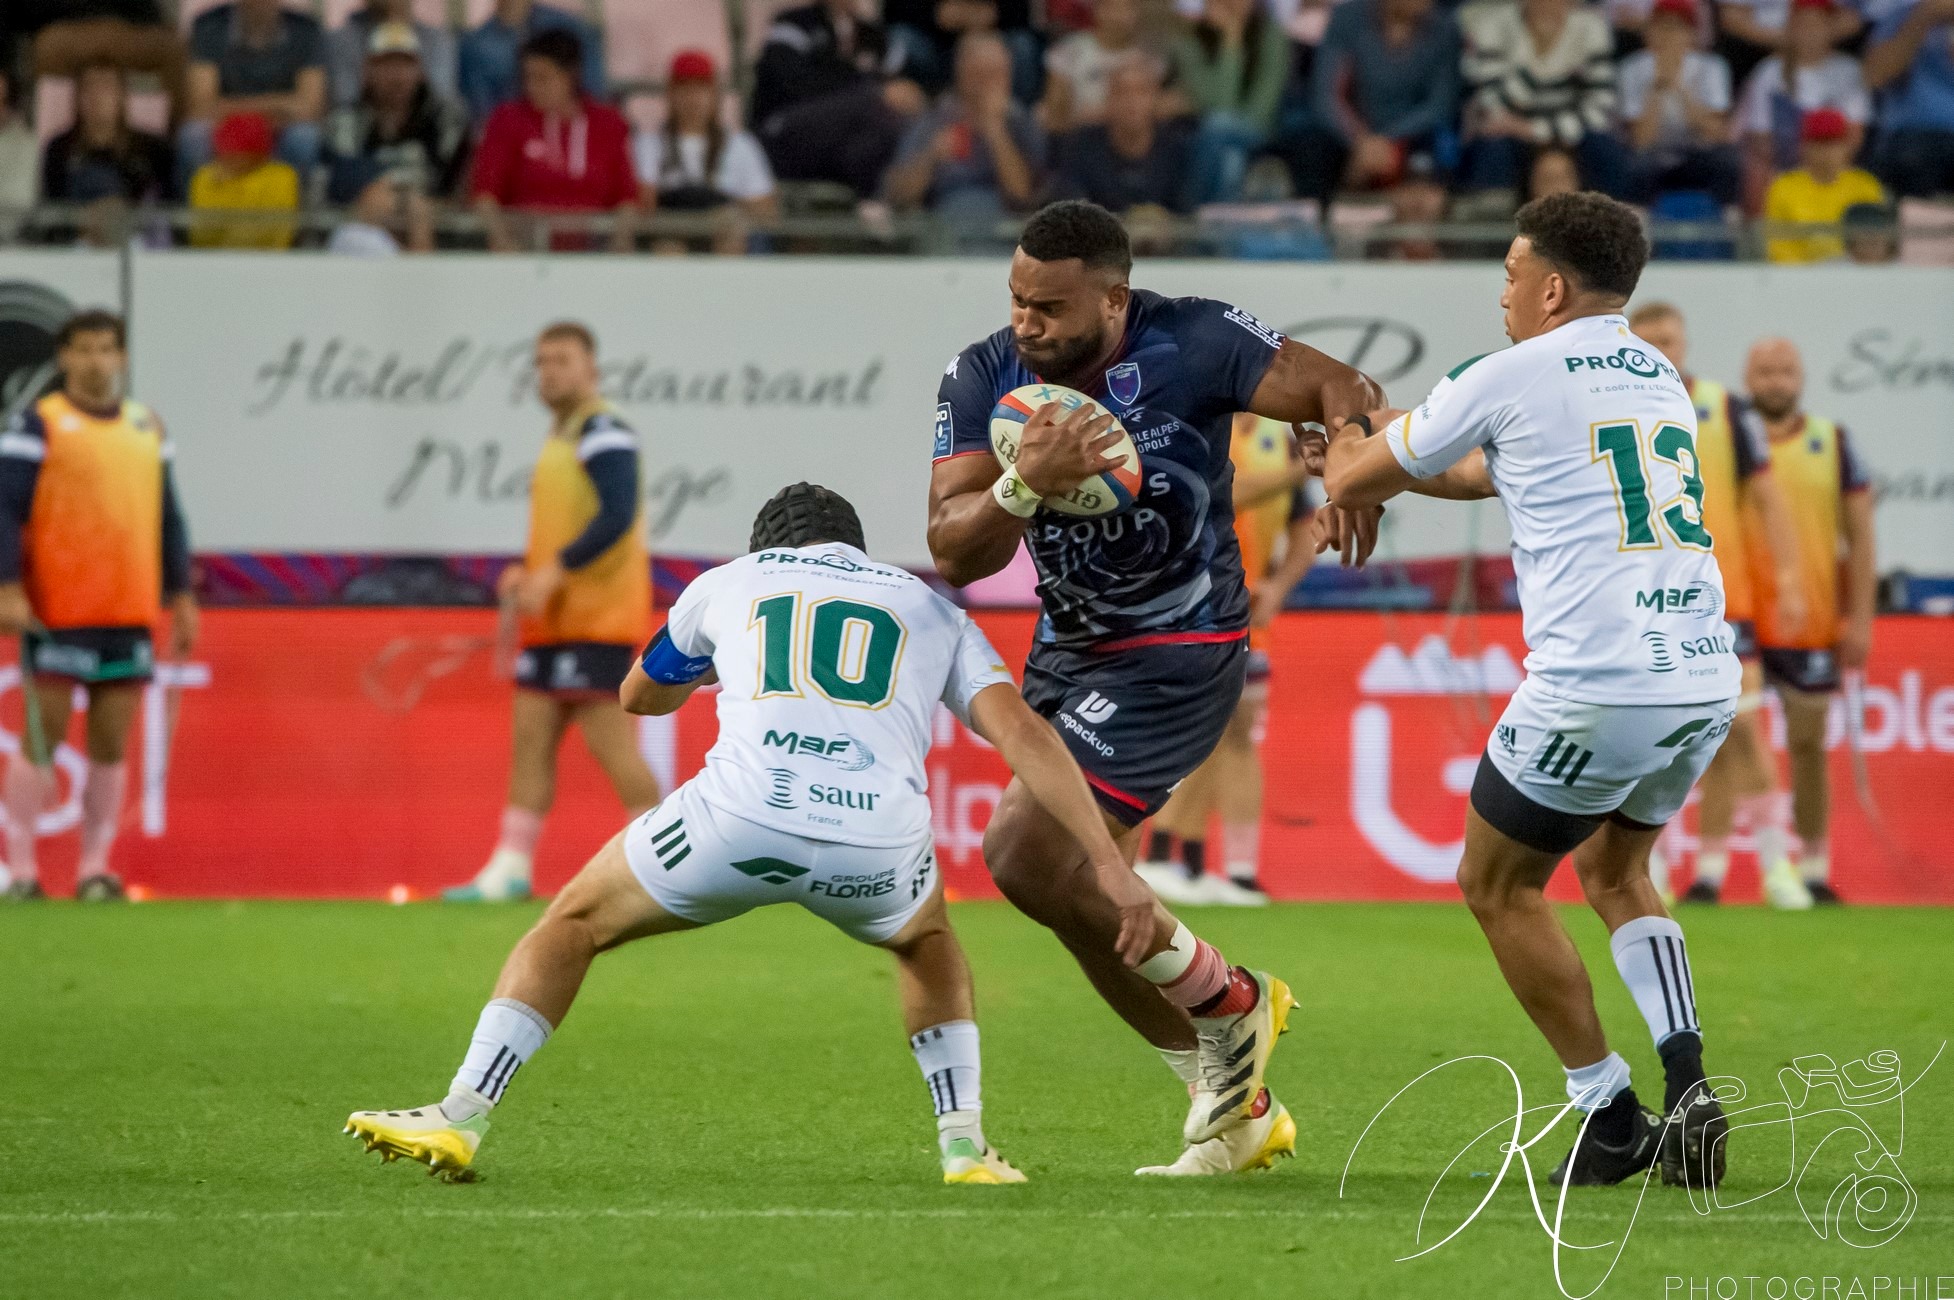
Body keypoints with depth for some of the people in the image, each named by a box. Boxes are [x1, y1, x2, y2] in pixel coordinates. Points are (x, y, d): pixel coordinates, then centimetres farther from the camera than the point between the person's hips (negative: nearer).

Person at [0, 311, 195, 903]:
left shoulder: (148, 427, 14)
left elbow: (168, 516, 20)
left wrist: (180, 597, 16)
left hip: (130, 614, 4)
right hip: (55, 613, -4)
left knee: (112, 743, 3)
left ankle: (95, 869, 10)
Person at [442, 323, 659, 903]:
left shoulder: (604, 431, -10)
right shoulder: (559, 438, 20)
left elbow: (617, 516, -22)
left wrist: (554, 572, -24)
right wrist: (526, 574, 10)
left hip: (598, 616, -10)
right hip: (553, 620, 10)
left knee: (609, 740, -10)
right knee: (531, 735, 5)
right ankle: (510, 869, 4)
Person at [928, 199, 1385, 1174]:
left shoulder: (1190, 344, -19)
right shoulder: (983, 380, -8)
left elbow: (1339, 391, -14)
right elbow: (952, 554, -15)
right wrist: (1027, 485, -35)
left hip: (1178, 653, -7)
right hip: (1069, 650, 7)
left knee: (1025, 855, -18)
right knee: (1085, 898, 11)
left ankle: (1227, 1003, 3)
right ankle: (1233, 1110, 27)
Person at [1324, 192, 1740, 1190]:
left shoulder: (1511, 377, -2)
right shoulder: (1659, 378, 19)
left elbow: (1350, 483, 11)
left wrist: (1351, 456, 34)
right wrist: (1391, 452, 43)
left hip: (1594, 686, -7)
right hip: (1706, 680, 7)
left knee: (1498, 885, 13)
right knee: (1612, 868, 27)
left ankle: (1609, 1116, 10)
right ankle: (1686, 1088, 7)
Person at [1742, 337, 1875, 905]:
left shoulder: (1832, 444, 5)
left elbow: (1859, 533, 4)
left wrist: (1860, 616, -3)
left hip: (1813, 627, 1)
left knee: (1807, 745, 6)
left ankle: (1813, 870, 15)